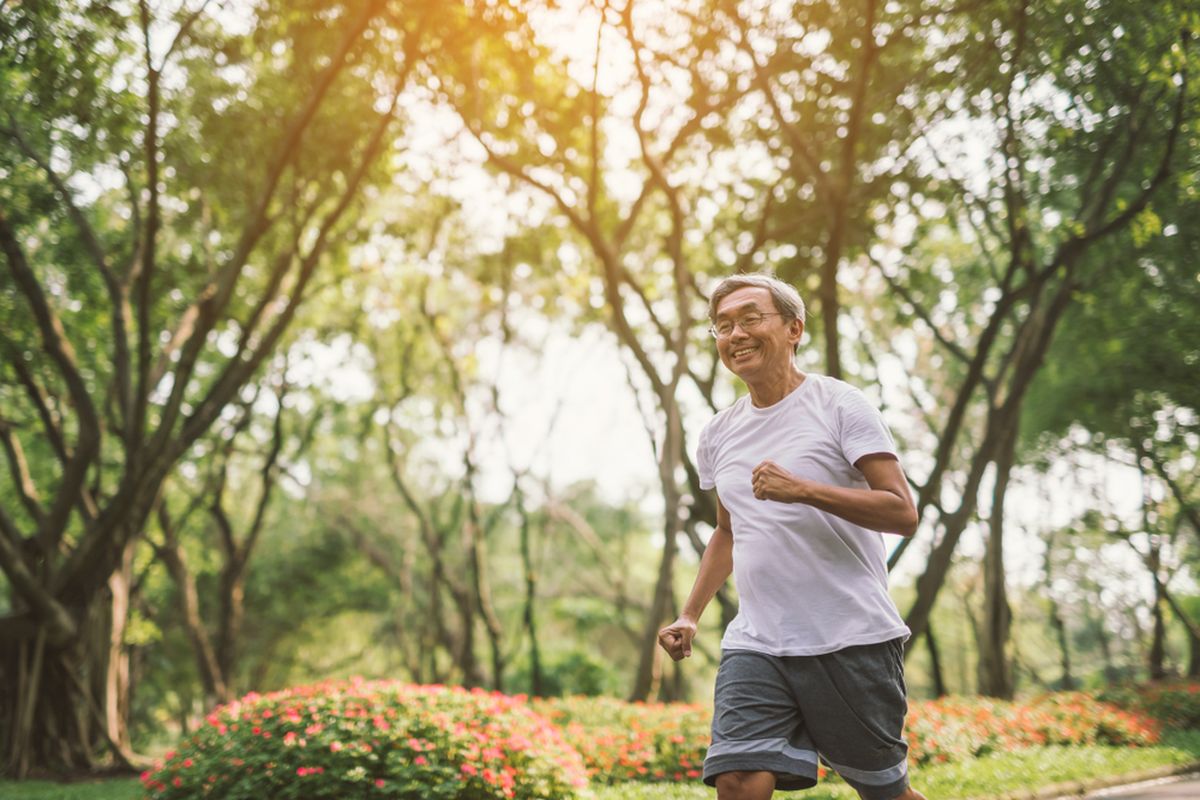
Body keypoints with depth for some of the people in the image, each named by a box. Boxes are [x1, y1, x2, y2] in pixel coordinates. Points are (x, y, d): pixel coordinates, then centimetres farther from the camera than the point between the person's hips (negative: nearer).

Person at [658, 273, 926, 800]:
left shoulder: (839, 405, -4)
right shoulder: (718, 434, 13)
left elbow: (903, 514, -11)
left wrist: (802, 489, -22)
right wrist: (690, 614, 17)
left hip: (852, 639, -4)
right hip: (754, 645, 4)